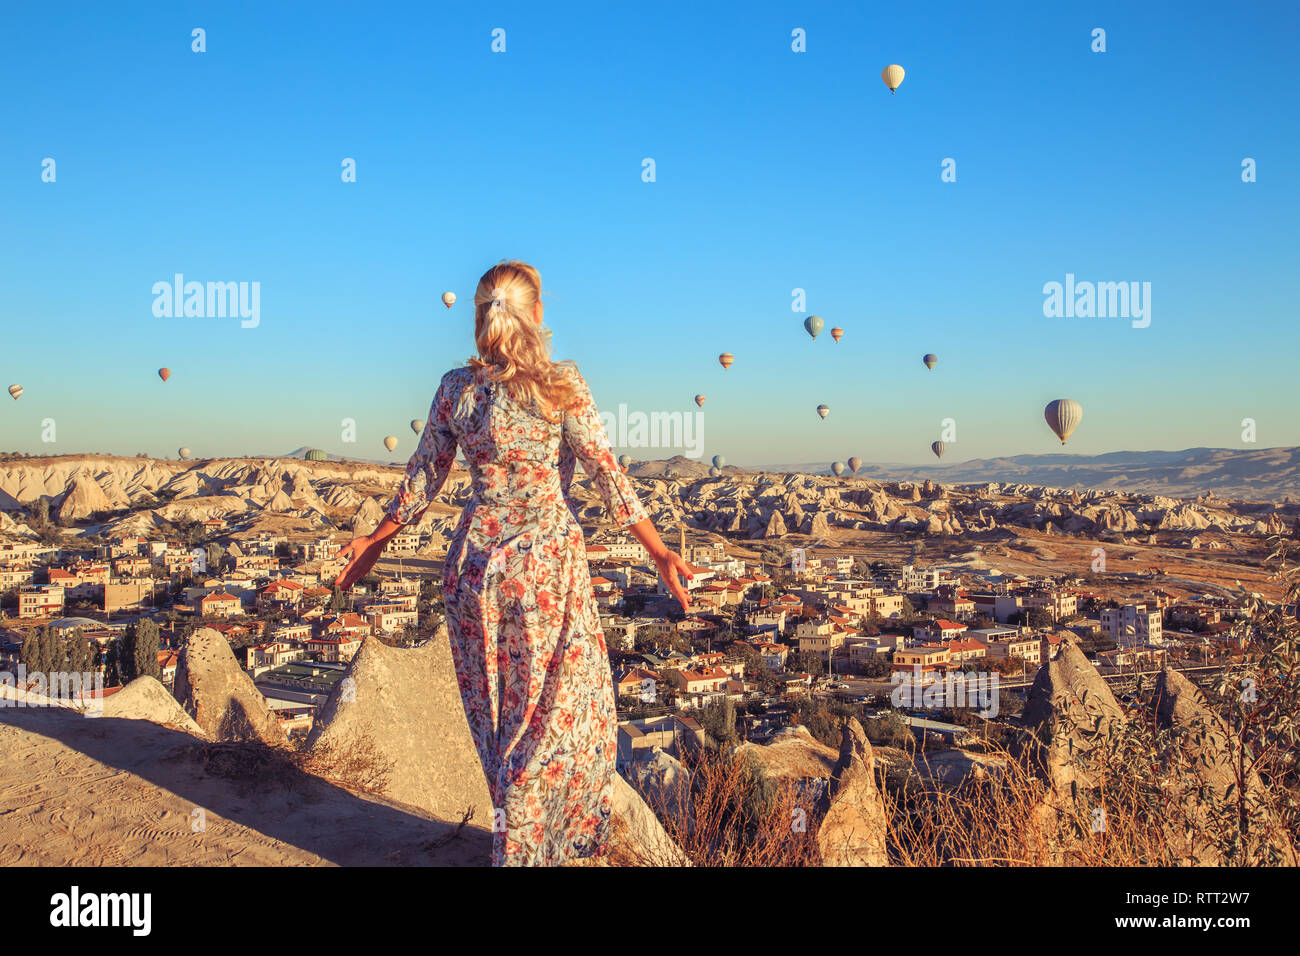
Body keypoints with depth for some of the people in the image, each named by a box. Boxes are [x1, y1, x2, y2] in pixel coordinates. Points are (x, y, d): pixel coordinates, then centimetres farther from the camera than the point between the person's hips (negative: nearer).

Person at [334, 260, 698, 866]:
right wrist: (658, 551, -6)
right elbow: (605, 473, -9)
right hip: (548, 560, -4)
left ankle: (518, 833, 32)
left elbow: (423, 477, 5)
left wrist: (376, 541, 16)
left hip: (476, 560, 4)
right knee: (560, 709, 9)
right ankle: (523, 849, 16)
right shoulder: (560, 383, -7)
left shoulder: (456, 386, 1)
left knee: (497, 710, 16)